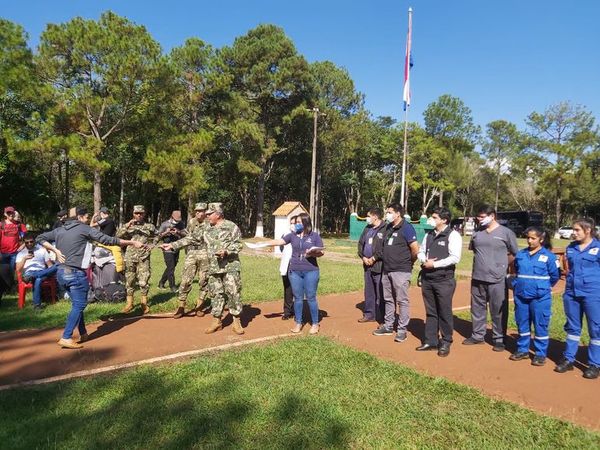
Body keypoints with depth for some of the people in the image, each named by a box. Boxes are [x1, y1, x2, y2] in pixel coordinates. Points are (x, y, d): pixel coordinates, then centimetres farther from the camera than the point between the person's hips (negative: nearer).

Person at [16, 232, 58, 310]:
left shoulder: (42, 250, 17)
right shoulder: (21, 253, 14)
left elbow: (50, 265, 11)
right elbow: (18, 270, 1)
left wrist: (52, 272, -11)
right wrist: (24, 259, -14)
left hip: (43, 273, 2)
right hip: (28, 273, -1)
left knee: (56, 266, -34)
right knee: (37, 280, -42)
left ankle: (31, 277, -45)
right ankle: (37, 305, -41)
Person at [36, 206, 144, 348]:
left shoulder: (59, 230, 14)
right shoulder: (85, 229, -5)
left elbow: (40, 238, 16)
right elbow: (108, 240, -8)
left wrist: (55, 250, 9)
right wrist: (133, 242, -5)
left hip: (62, 272, 8)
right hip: (76, 273, -8)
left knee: (77, 303, 18)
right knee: (79, 305, -1)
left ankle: (83, 333, 25)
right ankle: (66, 338, -6)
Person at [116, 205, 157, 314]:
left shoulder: (150, 226, 7)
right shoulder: (128, 226, 8)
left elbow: (155, 239, 17)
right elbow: (118, 236, -6)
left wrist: (149, 247, 0)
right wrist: (127, 226, -16)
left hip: (144, 257, -1)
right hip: (130, 257, 1)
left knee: (143, 280, -3)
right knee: (129, 280, 5)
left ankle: (144, 303, 9)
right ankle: (129, 303, 15)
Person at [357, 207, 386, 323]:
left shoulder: (385, 229, -12)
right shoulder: (367, 228, 14)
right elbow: (361, 243, 19)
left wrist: (374, 258, -15)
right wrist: (363, 257, 3)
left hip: (379, 266, -8)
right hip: (367, 265, 8)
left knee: (380, 293, -3)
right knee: (369, 291, 16)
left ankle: (382, 318, 6)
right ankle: (369, 314, 28)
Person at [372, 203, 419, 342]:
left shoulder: (406, 228, -13)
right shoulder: (388, 228, 12)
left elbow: (415, 249, -16)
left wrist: (408, 262, -2)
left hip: (401, 271, -8)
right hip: (386, 270, 8)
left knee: (402, 301, 0)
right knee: (388, 299, 16)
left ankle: (402, 330, 8)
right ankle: (388, 327, 26)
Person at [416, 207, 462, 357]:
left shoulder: (453, 235, -10)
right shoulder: (429, 235, 11)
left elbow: (454, 258, -18)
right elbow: (421, 252, 16)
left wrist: (434, 264, -17)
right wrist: (424, 261, -6)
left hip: (444, 281, -6)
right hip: (427, 279, 6)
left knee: (445, 313, 4)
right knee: (430, 312, 14)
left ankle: (445, 343, 17)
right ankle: (430, 341, 24)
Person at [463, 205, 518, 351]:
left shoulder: (506, 232, -5)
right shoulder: (477, 232, 8)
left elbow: (515, 254, 0)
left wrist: (502, 265, -1)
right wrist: (481, 261, 11)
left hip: (497, 280, -5)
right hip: (477, 278, 5)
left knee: (498, 311, 4)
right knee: (477, 308, 14)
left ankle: (499, 339, 18)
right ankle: (477, 335, 28)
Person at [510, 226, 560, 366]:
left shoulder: (549, 256, -7)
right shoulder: (520, 254, 5)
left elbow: (555, 275, 0)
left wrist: (543, 287, 9)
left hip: (540, 297, -4)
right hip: (520, 296, 4)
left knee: (540, 325, 3)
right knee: (522, 324, 13)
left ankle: (541, 354, 15)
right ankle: (522, 350, 25)